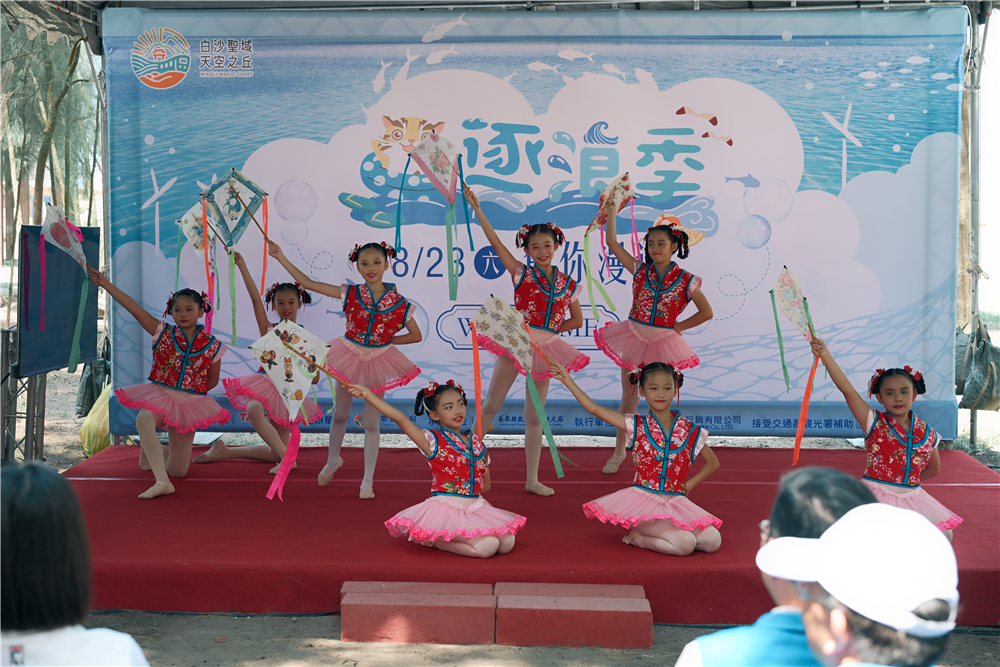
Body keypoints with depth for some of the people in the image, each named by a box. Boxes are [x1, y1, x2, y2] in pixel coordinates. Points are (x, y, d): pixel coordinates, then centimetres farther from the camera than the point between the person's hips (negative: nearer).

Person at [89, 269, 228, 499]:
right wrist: (106, 284, -14)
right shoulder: (163, 333, -2)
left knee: (177, 470, 5)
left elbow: (212, 380, 9)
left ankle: (155, 450, 43)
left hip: (190, 402, 1)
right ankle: (162, 482, -37)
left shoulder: (212, 346, -2)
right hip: (159, 394, -1)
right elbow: (134, 308, -8)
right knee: (144, 420, -41)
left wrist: (192, 392, 0)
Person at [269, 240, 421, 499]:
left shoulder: (398, 302, -11)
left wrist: (388, 340, -8)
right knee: (339, 414, 16)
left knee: (371, 422, 3)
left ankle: (368, 480, 12)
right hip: (349, 357, 1)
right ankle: (332, 461, 41)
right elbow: (308, 283, -8)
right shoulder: (350, 293, -9)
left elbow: (416, 335, 0)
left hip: (378, 360, -1)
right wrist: (281, 258, -11)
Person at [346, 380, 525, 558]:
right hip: (446, 509, -7)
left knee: (507, 543, -11)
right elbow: (399, 418, -17)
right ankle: (434, 541, -1)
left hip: (476, 508, 7)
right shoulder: (433, 441, -5)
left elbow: (486, 485, 19)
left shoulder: (476, 443, 12)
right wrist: (369, 395, -25)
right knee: (486, 547, -25)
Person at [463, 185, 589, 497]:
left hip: (545, 348, 3)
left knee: (534, 416, 9)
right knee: (490, 406, -2)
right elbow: (495, 241, -7)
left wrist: (546, 330, 3)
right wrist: (477, 208, -13)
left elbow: (577, 321, 15)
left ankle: (532, 479, 15)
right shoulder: (521, 273, 0)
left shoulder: (568, 284, 6)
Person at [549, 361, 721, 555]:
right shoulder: (637, 426, 1)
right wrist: (568, 381, -7)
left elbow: (713, 463, 17)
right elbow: (594, 409, -4)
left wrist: (688, 486, 6)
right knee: (684, 544, -26)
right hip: (643, 503, -4)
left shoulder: (689, 431, 5)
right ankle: (636, 538, 2)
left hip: (676, 503, 4)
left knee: (713, 542, -14)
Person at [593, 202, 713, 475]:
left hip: (663, 343, -2)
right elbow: (612, 243, -1)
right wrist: (611, 213, -2)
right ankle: (619, 452, 25)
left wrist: (678, 327, -4)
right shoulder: (640, 270, 1)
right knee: (628, 400, 10)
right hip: (634, 340, 2)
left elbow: (706, 312, -3)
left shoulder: (685, 280, -6)